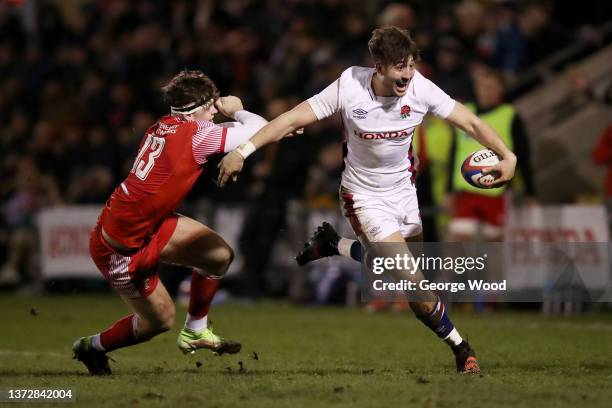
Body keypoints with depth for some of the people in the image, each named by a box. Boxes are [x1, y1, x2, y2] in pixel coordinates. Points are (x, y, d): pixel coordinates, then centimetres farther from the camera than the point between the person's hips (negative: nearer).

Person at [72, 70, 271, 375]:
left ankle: (195, 331, 19)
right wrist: (236, 110, 0)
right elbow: (258, 129, -23)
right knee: (161, 320, 8)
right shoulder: (193, 134, -26)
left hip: (151, 226, 8)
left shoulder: (163, 127, -2)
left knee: (220, 255, 1)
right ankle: (92, 347, 30)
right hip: (121, 246, -8)